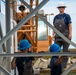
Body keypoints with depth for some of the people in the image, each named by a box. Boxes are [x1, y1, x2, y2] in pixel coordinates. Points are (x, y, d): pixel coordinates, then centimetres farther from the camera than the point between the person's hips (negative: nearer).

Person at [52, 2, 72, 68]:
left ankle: (64, 64, 7)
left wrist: (70, 34, -14)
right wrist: (53, 34, 8)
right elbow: (54, 26, 15)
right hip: (58, 36, 4)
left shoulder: (67, 16, 1)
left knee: (65, 50, 1)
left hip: (66, 36, -4)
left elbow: (70, 25, -5)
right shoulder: (56, 17, 12)